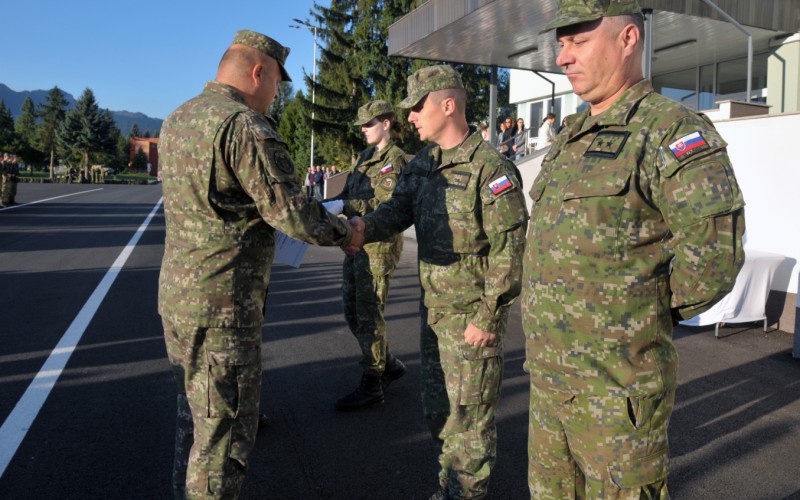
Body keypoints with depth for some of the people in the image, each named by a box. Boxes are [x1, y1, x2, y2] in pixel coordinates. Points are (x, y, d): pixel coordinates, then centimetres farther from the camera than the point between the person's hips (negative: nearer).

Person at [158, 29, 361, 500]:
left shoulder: (178, 120, 10)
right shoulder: (247, 126, -18)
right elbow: (295, 215, -19)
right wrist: (348, 234, -2)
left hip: (177, 295, 9)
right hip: (223, 304, -9)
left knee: (196, 414, 24)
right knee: (224, 430, 4)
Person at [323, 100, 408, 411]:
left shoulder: (395, 159, -10)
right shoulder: (366, 156, 16)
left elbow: (388, 205, -21)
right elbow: (349, 192, 15)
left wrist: (343, 207, -25)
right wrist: (328, 205, -3)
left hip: (379, 244, -9)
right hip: (357, 242, 9)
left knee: (368, 314, -3)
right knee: (352, 310, 13)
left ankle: (371, 387, 10)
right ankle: (389, 365, 29)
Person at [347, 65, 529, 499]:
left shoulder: (490, 167, -16)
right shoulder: (420, 165, 9)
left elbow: (509, 252, -18)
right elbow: (395, 212, 5)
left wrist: (487, 318, -18)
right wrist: (362, 226, -17)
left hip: (471, 316, -8)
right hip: (433, 308, 8)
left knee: (468, 415, 6)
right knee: (437, 407, 19)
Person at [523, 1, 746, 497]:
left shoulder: (672, 130, -13)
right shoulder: (570, 138, 13)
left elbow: (713, 251, -23)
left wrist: (643, 315, -10)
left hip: (616, 384, -8)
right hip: (548, 373, 8)